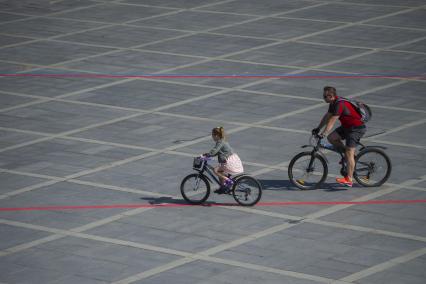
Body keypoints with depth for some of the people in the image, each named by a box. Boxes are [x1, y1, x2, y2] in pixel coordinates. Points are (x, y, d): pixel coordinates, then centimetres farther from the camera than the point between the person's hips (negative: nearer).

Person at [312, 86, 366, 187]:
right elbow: (326, 117, 15)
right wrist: (318, 128, 11)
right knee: (331, 138, -1)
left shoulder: (340, 104, -25)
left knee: (349, 153, -13)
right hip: (347, 126, 10)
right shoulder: (333, 104, 5)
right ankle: (351, 155, 13)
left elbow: (332, 121, -30)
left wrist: (324, 133, -34)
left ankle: (349, 179, -12)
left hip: (357, 128, -10)